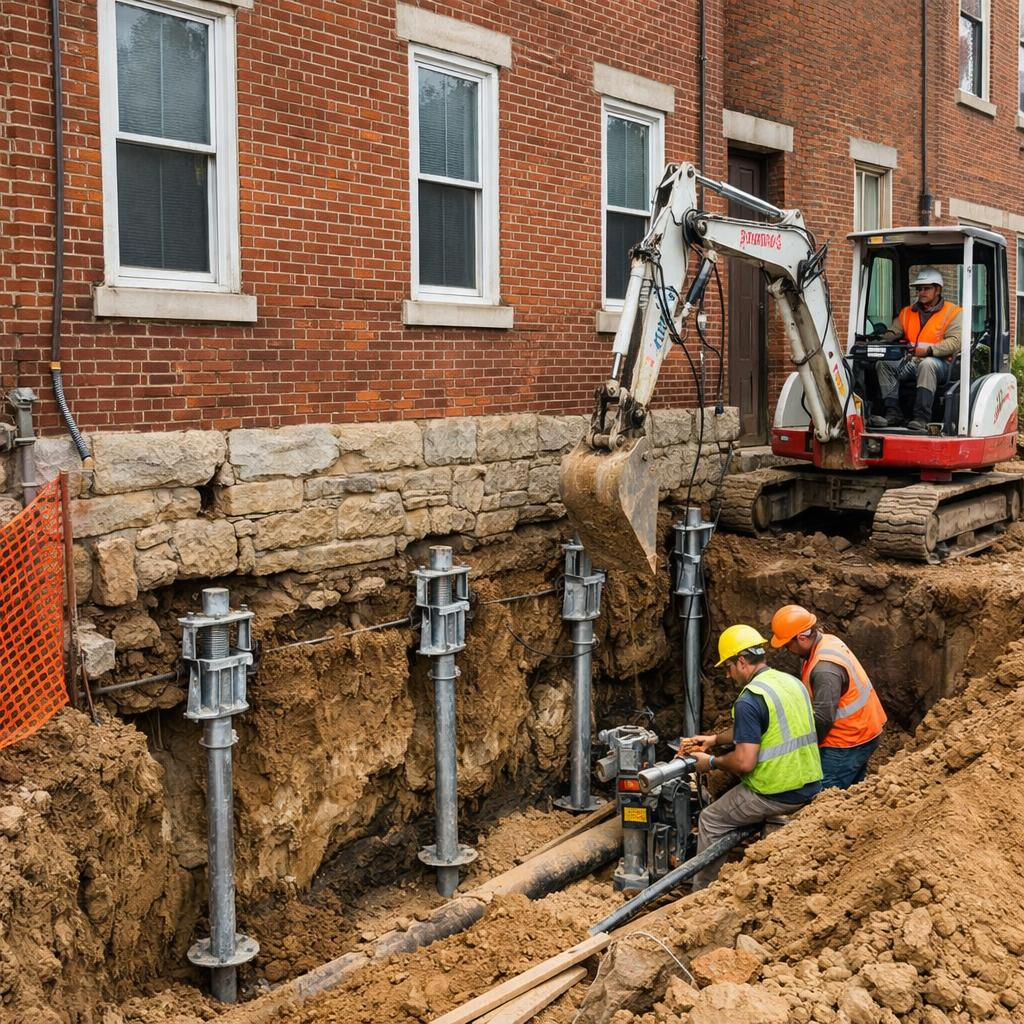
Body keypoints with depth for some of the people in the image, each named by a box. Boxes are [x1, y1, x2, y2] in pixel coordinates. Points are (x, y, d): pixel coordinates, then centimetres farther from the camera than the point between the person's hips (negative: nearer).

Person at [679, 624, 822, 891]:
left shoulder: (749, 700, -19)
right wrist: (714, 739, 22)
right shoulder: (792, 682, 9)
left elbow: (744, 763, -22)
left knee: (710, 821, 10)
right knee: (733, 796, 30)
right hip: (810, 786, 9)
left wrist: (712, 762, -4)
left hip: (777, 796, -9)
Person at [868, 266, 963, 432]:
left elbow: (955, 342, -12)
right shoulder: (907, 312, 19)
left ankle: (921, 418, -41)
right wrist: (881, 342, -17)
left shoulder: (953, 312, 2)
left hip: (938, 364, -5)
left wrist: (929, 350, -26)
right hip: (910, 363, 5)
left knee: (927, 364, -39)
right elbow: (892, 333, 8)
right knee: (883, 363, -18)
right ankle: (893, 413, -21)